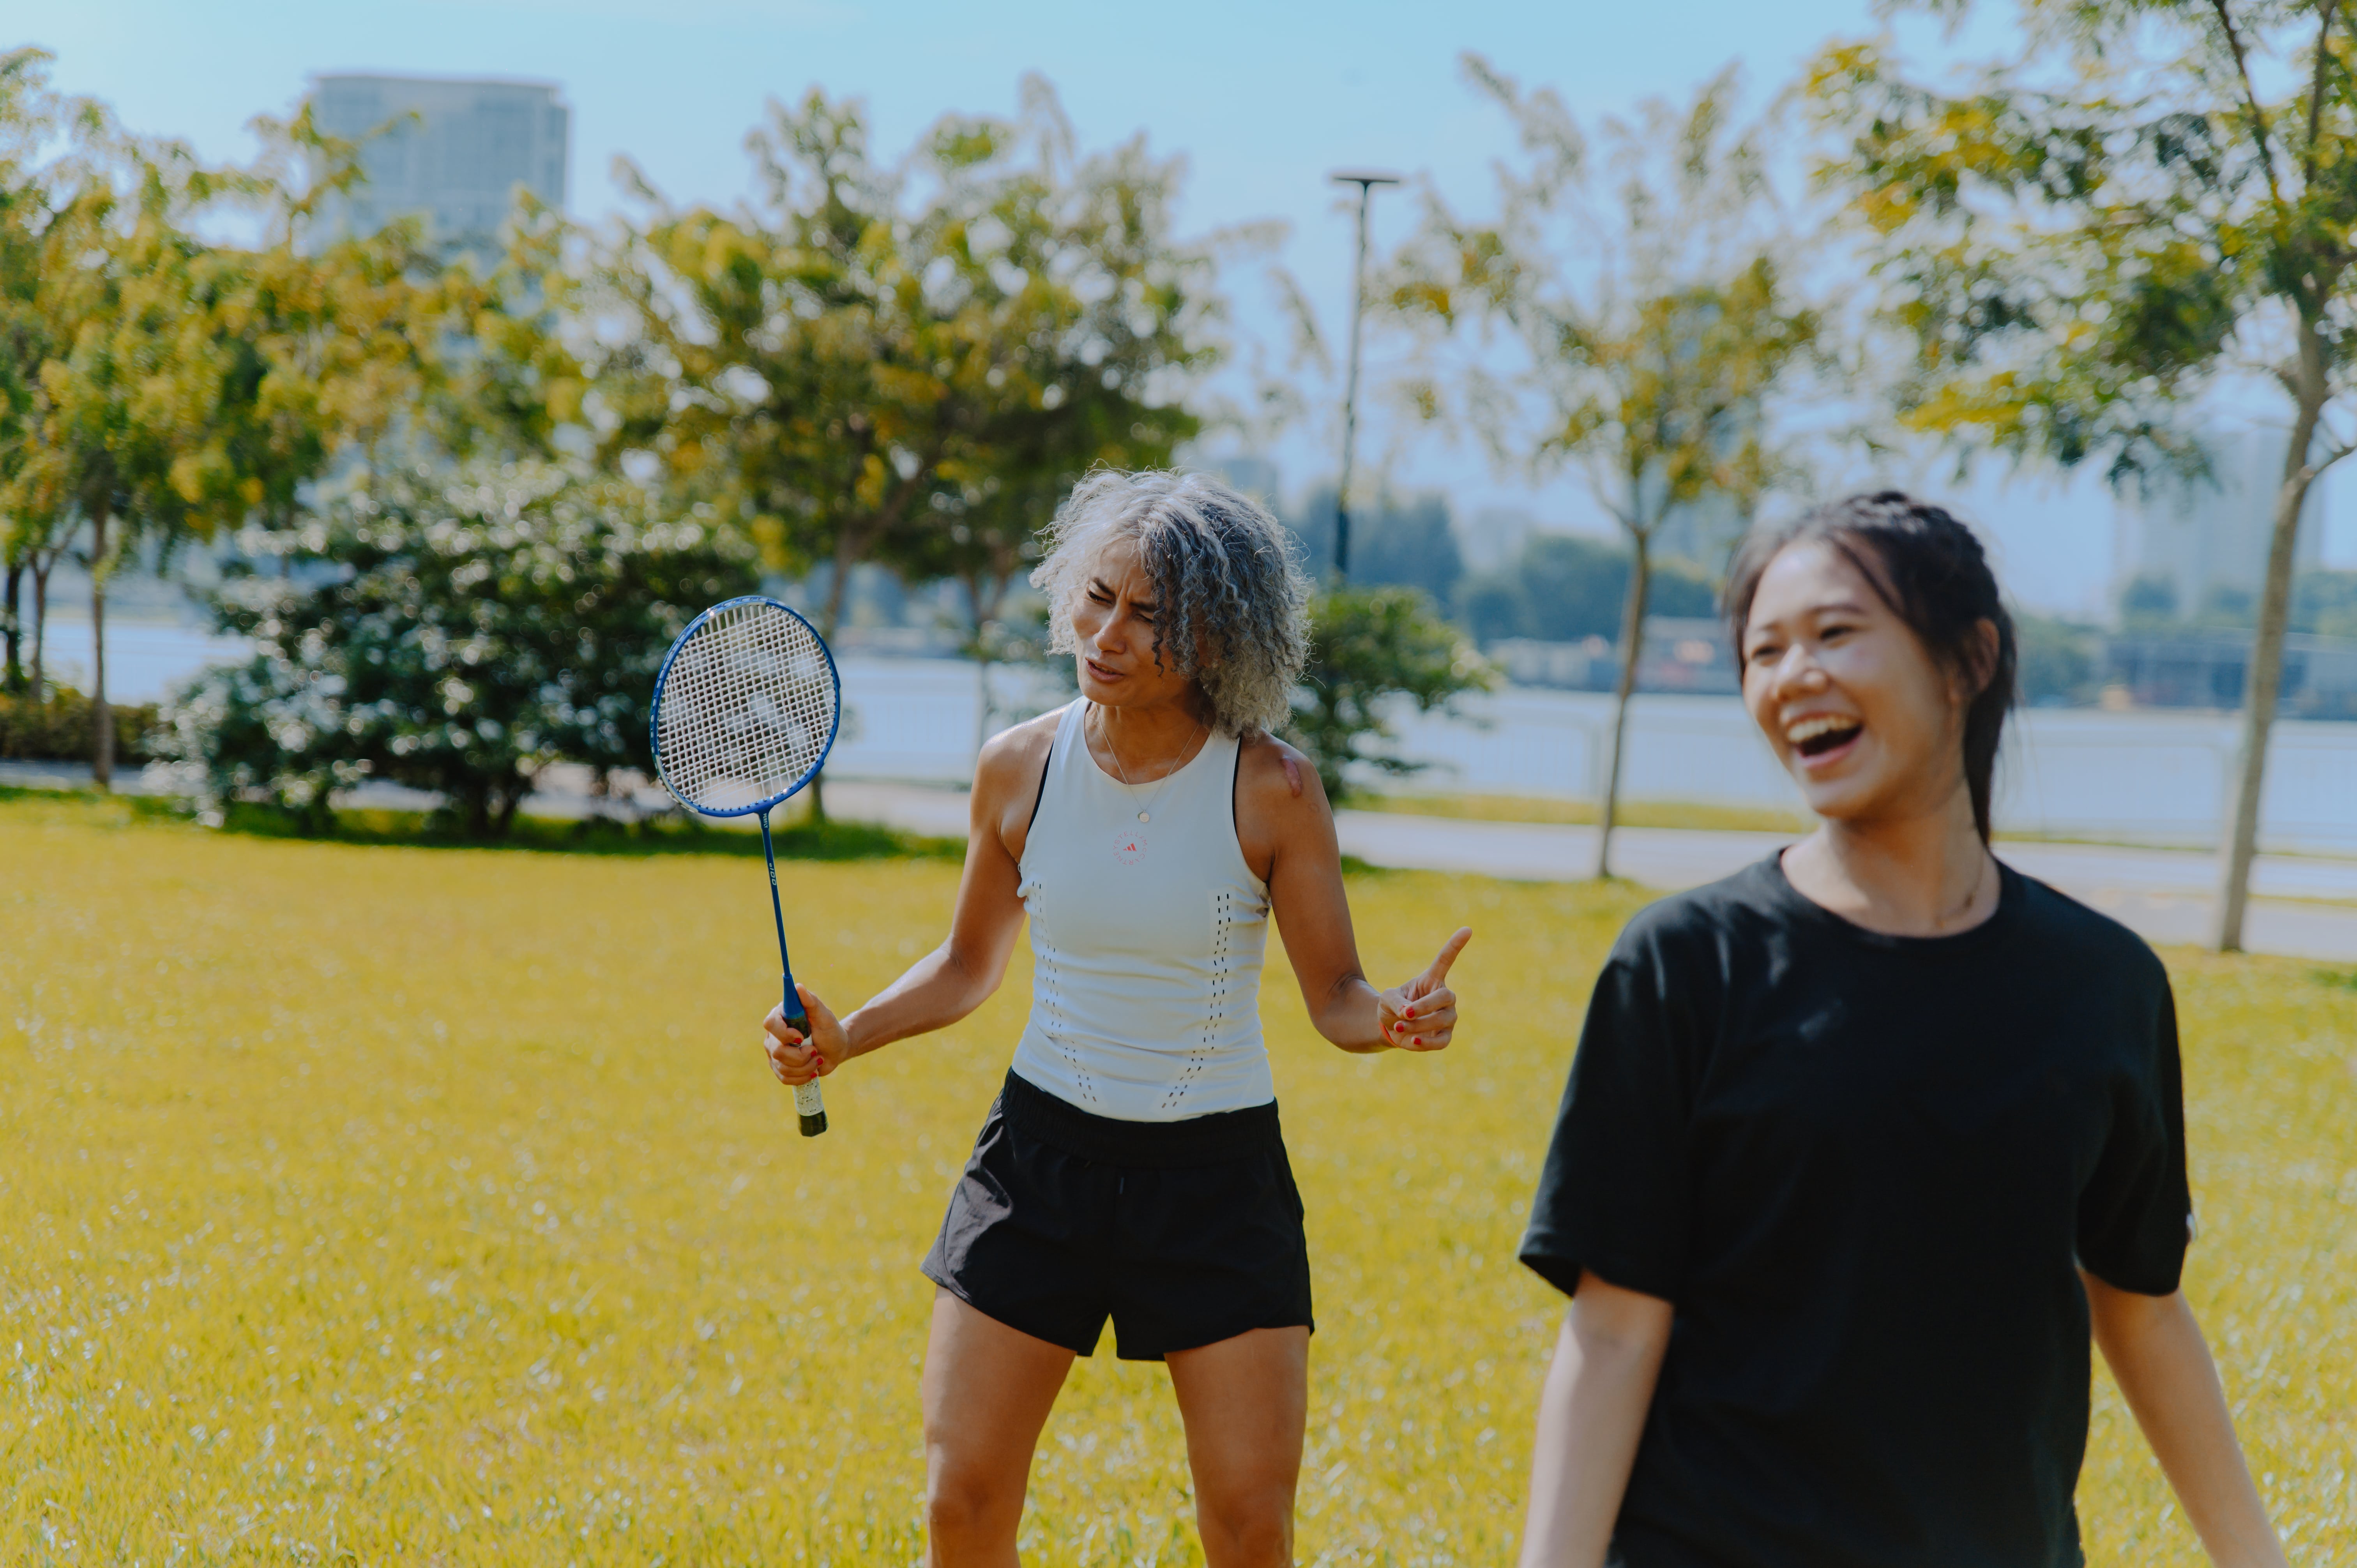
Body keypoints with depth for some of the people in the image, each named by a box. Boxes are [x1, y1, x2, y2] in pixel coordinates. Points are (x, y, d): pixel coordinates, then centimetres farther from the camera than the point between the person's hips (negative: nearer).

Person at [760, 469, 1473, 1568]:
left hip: (1219, 1174, -2)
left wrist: (1392, 1019, -27)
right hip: (1041, 1156, 2)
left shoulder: (1271, 791, -11)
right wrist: (844, 1038, -2)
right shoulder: (1020, 768, -3)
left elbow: (1335, 998, -5)